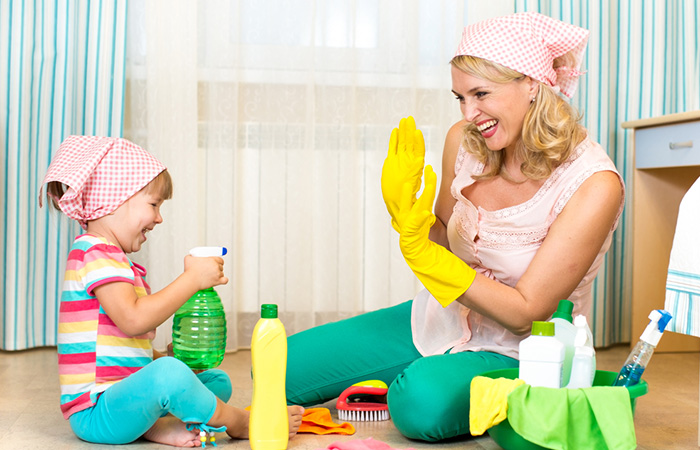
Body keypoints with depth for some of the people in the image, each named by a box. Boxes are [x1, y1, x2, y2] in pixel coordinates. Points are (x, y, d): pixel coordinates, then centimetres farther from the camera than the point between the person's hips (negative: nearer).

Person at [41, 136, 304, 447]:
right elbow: (133, 320, -28)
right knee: (168, 374, -38)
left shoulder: (113, 258, 22)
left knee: (217, 380, 15)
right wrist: (193, 279, -21)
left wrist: (165, 357, 7)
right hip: (96, 412, -11)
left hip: (122, 395, 11)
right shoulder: (96, 251, -13)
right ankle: (239, 422, -13)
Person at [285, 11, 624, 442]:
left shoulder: (594, 185, -23)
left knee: (424, 400, -38)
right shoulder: (464, 141, -6)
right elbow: (444, 243, 7)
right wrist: (405, 211, -16)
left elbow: (525, 313, -21)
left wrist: (420, 250, -30)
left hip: (513, 353, -5)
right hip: (442, 321, 6)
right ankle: (411, 377, 18)